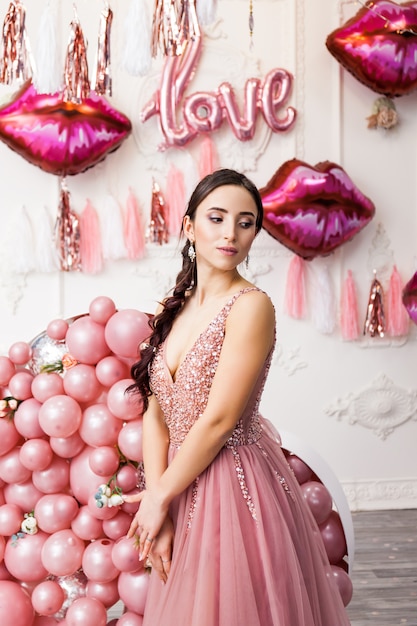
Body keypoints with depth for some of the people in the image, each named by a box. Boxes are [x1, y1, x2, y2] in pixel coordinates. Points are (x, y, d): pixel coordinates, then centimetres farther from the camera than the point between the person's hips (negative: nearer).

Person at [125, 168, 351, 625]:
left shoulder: (250, 306, -16)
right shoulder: (175, 309, 6)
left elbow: (218, 421, -19)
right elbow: (155, 414, 1)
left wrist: (159, 497, -10)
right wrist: (158, 506, -9)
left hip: (236, 484, -6)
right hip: (184, 488, 7)